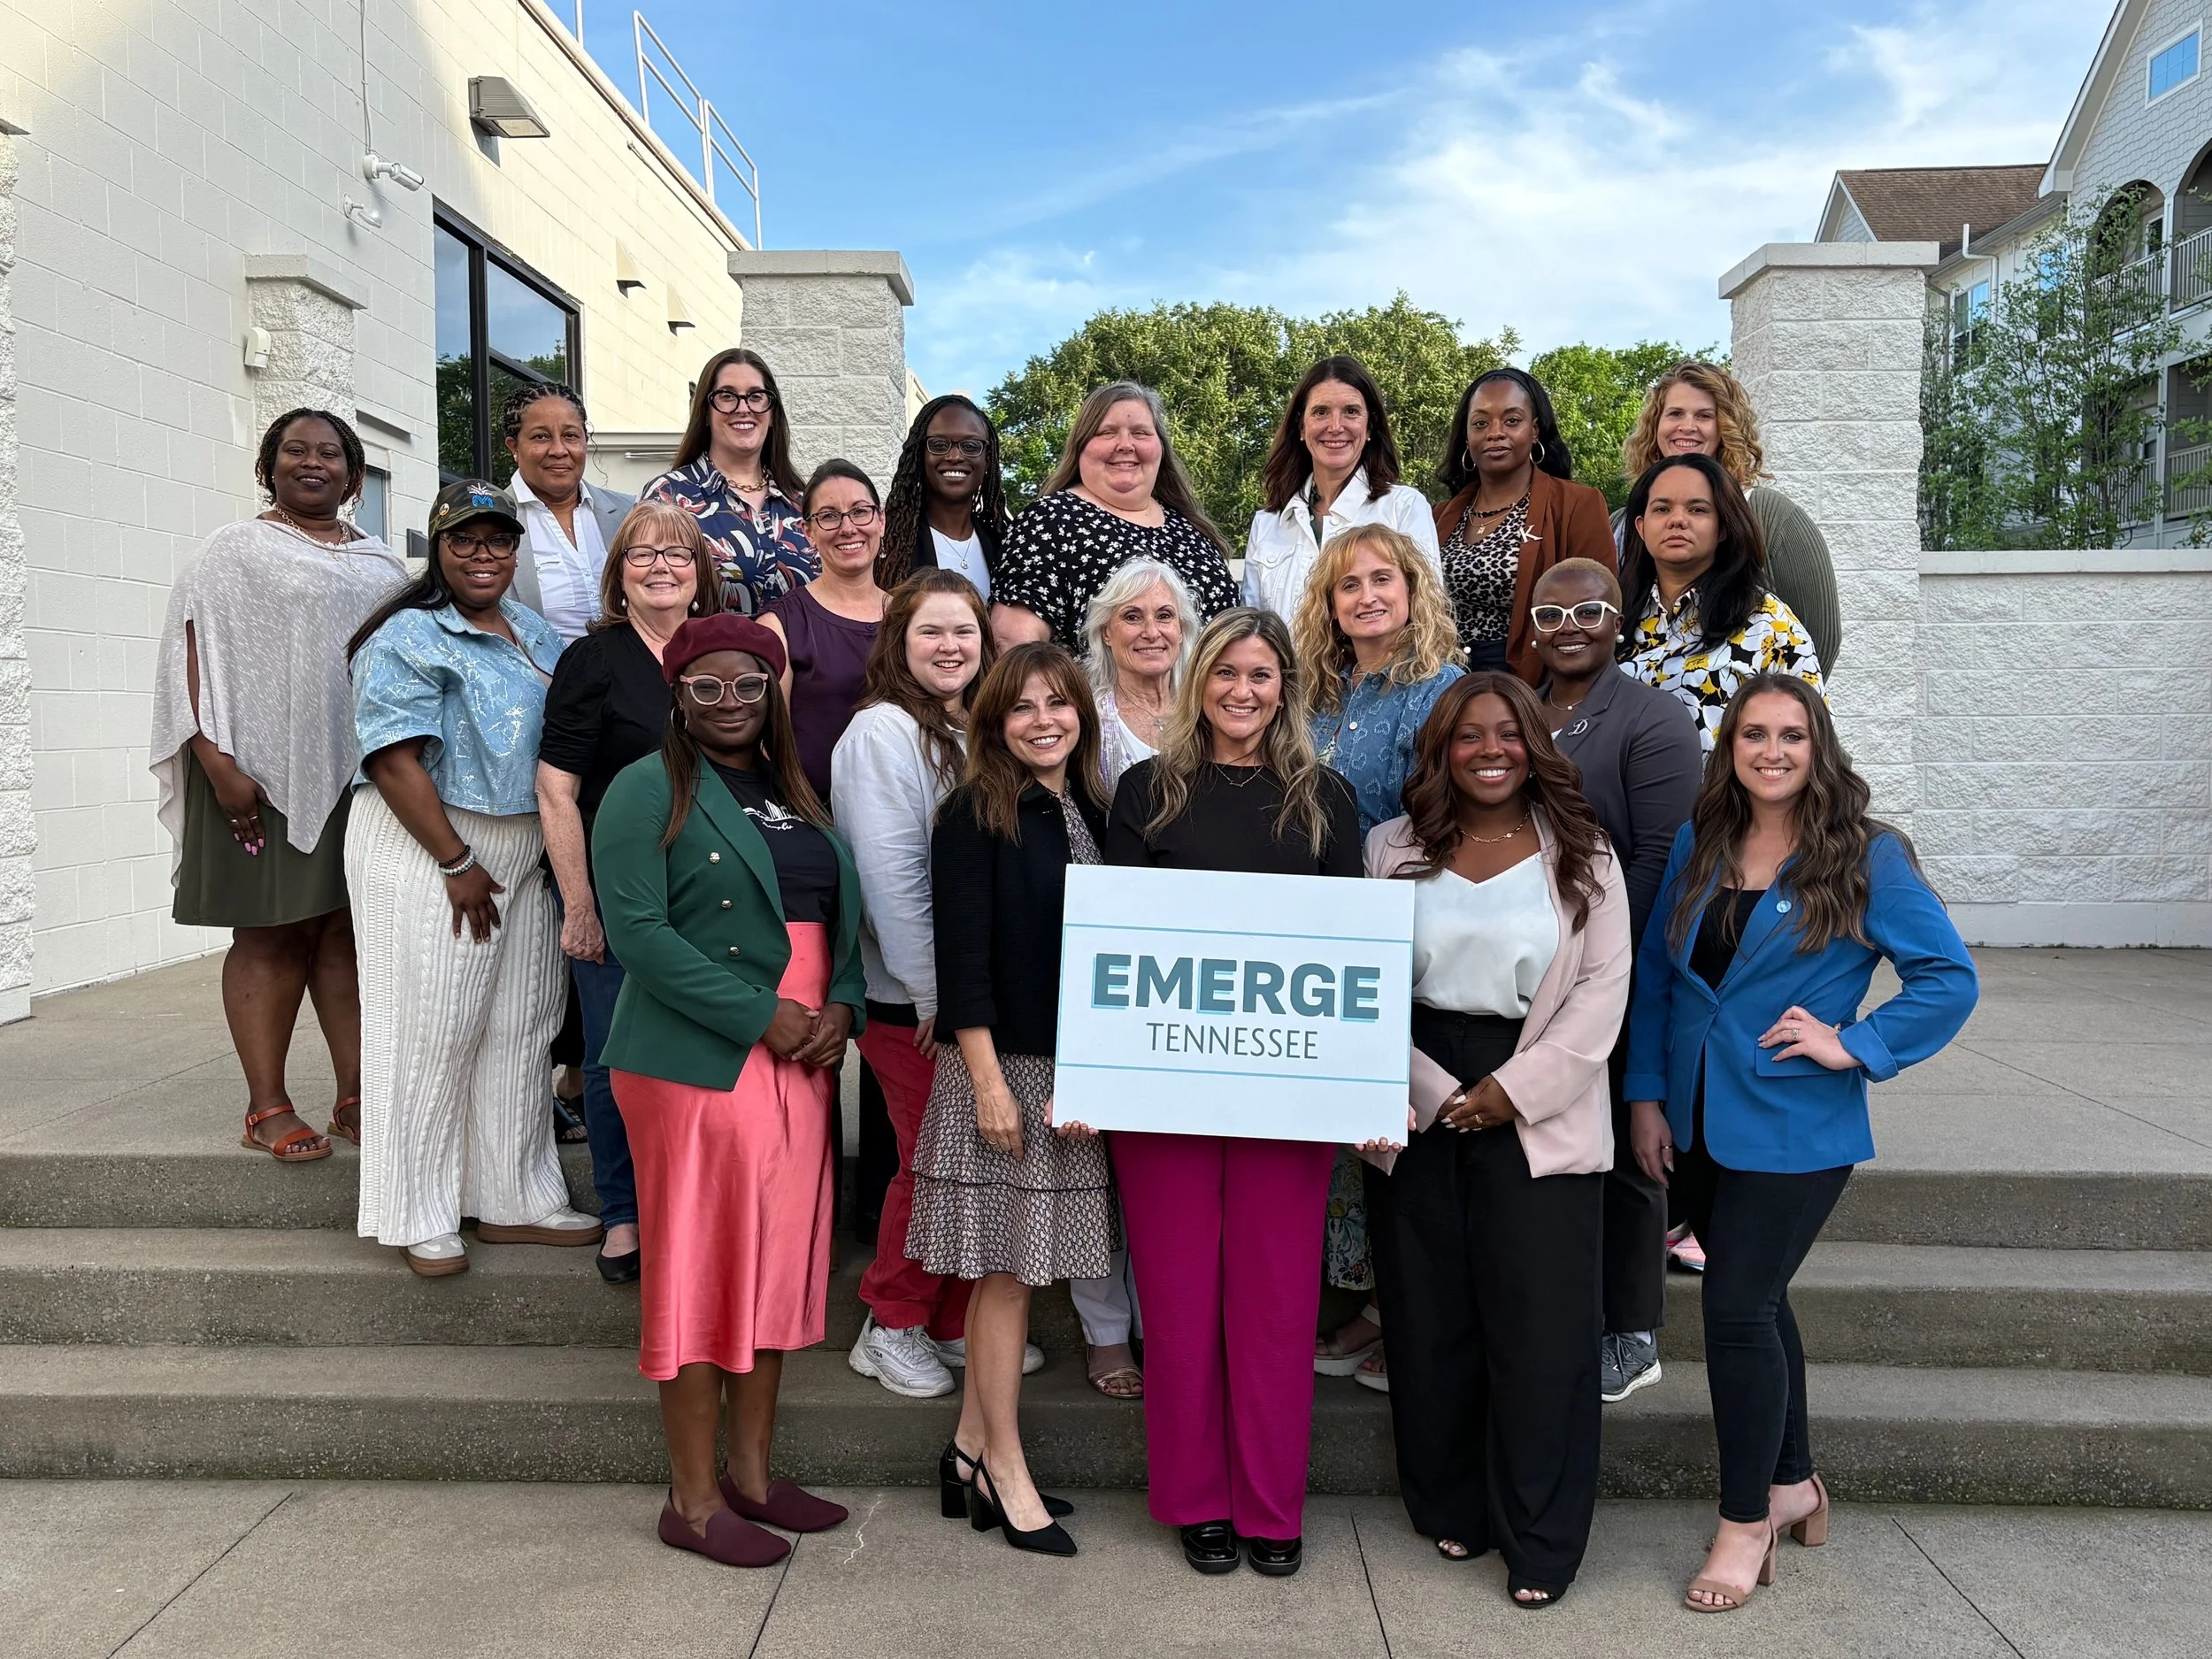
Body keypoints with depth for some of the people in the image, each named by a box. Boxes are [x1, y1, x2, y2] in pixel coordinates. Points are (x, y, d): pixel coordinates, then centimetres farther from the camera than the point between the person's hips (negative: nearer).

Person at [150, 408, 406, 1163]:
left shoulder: (380, 562, 17)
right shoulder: (236, 550, 3)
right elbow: (197, 651, -6)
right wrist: (217, 760, -17)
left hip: (363, 770, 4)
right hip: (268, 773, -4)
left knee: (351, 929, 5)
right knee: (272, 933, 0)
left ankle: (357, 1096, 10)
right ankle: (267, 1108, 6)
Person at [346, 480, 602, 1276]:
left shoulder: (532, 630, 14)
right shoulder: (409, 637, -10)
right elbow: (395, 761, -17)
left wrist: (559, 853, 12)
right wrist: (457, 864, -17)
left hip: (524, 852, 8)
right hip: (426, 852, -7)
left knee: (520, 1030, 11)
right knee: (432, 1032, -1)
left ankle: (514, 1201, 24)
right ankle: (420, 1220, 12)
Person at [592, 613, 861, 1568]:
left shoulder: (796, 795, 16)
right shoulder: (649, 790, -4)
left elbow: (841, 915, 16)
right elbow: (637, 930, -14)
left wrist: (840, 1007, -4)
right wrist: (762, 1016, -17)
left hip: (799, 1065, 7)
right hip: (695, 1064, -6)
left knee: (778, 1263, 12)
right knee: (699, 1268, 1)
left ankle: (751, 1471, 27)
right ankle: (693, 1500, 14)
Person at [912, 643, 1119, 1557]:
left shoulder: (1093, 812, 11)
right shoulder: (976, 814, -7)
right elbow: (962, 954, -12)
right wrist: (988, 1081, -16)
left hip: (1076, 1070, 6)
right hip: (1003, 1068, -6)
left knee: (1017, 1264, 12)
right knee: (1008, 1265, 2)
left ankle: (971, 1445, 26)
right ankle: (1003, 1467, 17)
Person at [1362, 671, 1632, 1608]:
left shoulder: (1582, 856, 5)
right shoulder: (1394, 849, 7)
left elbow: (1603, 986, -1)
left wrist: (1516, 1089, -10)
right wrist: (1424, 1089, -9)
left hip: (1538, 1119, -1)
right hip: (1419, 1109, 2)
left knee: (1539, 1327, -1)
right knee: (1429, 1319, 8)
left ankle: (1540, 1542, 13)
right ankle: (1450, 1507, 26)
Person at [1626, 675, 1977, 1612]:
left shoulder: (1868, 858, -8)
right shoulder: (1696, 847, 5)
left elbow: (1950, 978, -6)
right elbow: (1654, 977, 8)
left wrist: (1853, 1045, -15)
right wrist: (1646, 1097, 5)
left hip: (1793, 1131, -5)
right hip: (1697, 1124, 5)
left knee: (1738, 1307, -6)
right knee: (1755, 1300, 17)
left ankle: (1747, 1521, 14)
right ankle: (1792, 1483, 36)